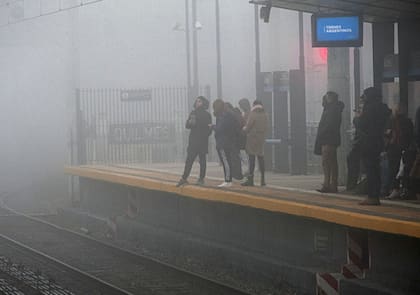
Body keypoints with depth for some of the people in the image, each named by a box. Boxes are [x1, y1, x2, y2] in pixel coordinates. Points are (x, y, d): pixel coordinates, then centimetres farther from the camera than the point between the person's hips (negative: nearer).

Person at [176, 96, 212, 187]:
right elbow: (187, 125, 8)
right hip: (193, 140, 3)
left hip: (202, 141, -3)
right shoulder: (193, 113, 11)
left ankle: (201, 179, 8)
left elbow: (209, 129, -2)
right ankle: (184, 178, -2)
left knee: (202, 160, 3)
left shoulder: (206, 115, 0)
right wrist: (190, 123, -13)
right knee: (189, 160, -1)